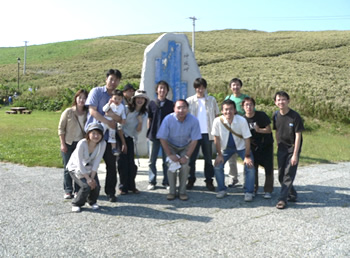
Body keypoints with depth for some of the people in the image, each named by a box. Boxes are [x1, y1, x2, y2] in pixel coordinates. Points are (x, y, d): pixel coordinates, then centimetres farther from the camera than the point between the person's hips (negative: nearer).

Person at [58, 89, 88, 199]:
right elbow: (61, 128, -3)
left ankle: (78, 190, 14)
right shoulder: (68, 112, -5)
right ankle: (68, 191, 12)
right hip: (68, 144, -2)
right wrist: (62, 144, -8)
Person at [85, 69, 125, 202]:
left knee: (112, 164, 2)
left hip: (109, 135, 4)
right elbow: (93, 111, -11)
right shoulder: (96, 91, 0)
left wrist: (116, 116, -16)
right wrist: (108, 121, -21)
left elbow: (121, 120, 7)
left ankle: (110, 192, 13)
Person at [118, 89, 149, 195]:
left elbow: (138, 130, 2)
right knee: (123, 162, -6)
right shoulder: (127, 109, -3)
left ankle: (131, 186, 12)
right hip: (122, 137, -3)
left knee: (131, 162, -2)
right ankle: (123, 187, 3)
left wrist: (140, 121, -13)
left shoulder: (144, 114, 7)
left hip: (131, 139, 3)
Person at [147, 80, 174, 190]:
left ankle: (166, 181, 15)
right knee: (152, 160, 5)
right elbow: (149, 119, 9)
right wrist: (148, 133, 3)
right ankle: (152, 182, 14)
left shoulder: (170, 104, 4)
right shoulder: (152, 104, 5)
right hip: (154, 135, 1)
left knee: (167, 160, 5)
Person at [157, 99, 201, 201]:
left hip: (185, 146, 0)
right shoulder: (168, 119, -26)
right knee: (172, 165, -19)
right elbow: (162, 138, -17)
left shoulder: (193, 120, -25)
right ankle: (172, 191, -4)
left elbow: (194, 140, -16)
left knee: (185, 166, -18)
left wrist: (187, 156, -18)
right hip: (171, 146, 0)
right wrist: (169, 154, -19)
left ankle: (182, 191, -3)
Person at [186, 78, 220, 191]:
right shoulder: (189, 101, 3)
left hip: (207, 133, 0)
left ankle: (209, 181, 15)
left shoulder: (212, 100, 4)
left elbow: (217, 116, 8)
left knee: (208, 158, 7)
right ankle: (191, 180, 16)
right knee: (191, 157, 4)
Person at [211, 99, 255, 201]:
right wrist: (219, 154, -9)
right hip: (226, 147, 2)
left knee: (250, 166, -15)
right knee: (217, 165, -9)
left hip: (241, 146, -1)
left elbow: (247, 139, -20)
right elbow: (216, 138, -12)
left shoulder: (241, 120, -30)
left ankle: (248, 192, 1)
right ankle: (221, 190, 11)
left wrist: (247, 156, -17)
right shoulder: (218, 121, -26)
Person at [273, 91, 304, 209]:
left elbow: (298, 136, -16)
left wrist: (295, 154, -18)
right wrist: (278, 146, 10)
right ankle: (292, 195, 25)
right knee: (281, 175, 8)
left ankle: (282, 199, -5)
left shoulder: (295, 116, -17)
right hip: (282, 148, 5)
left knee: (289, 174, -8)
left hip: (293, 147, -5)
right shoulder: (276, 115, -2)